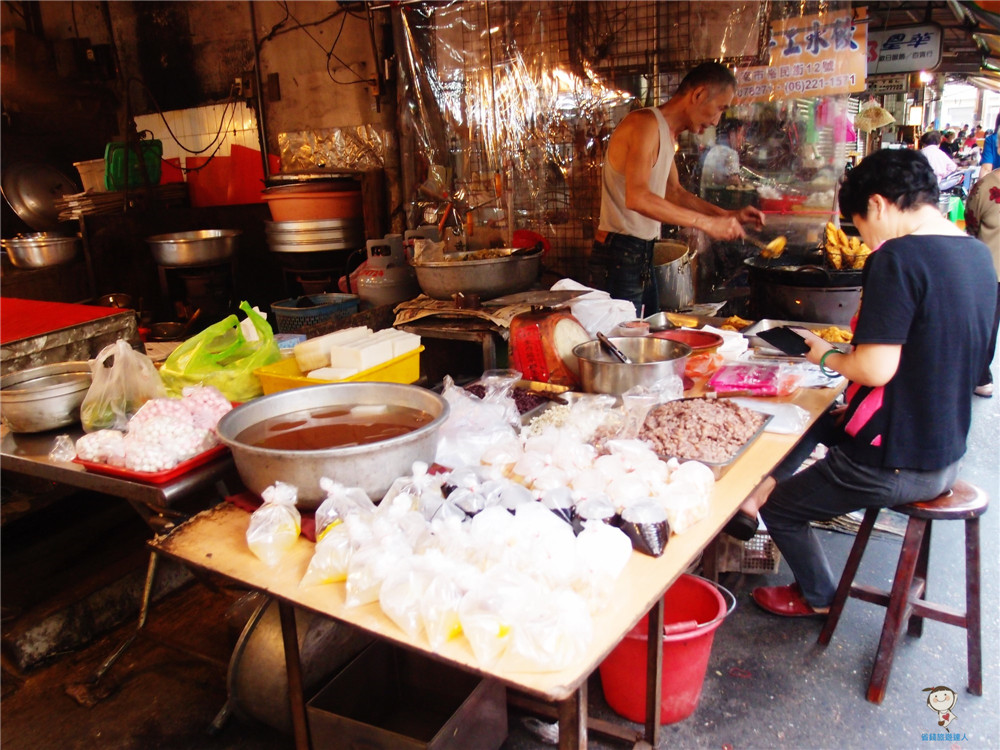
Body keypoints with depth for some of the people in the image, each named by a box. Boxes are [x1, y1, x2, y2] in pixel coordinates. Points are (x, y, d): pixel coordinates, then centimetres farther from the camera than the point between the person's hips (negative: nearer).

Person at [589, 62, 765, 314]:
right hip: (618, 257, -10)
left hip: (643, 255, 10)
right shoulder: (645, 123, -15)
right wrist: (706, 222, -25)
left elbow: (674, 192, 29)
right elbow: (637, 198, -28)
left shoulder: (667, 133, 17)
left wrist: (727, 215, 18)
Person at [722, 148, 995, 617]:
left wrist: (826, 356, -8)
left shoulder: (899, 257, -23)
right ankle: (763, 485, 33)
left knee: (780, 508, 15)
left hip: (896, 466, -9)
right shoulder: (978, 254, 2)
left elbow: (876, 368, -29)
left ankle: (818, 598, 36)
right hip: (947, 452, 9)